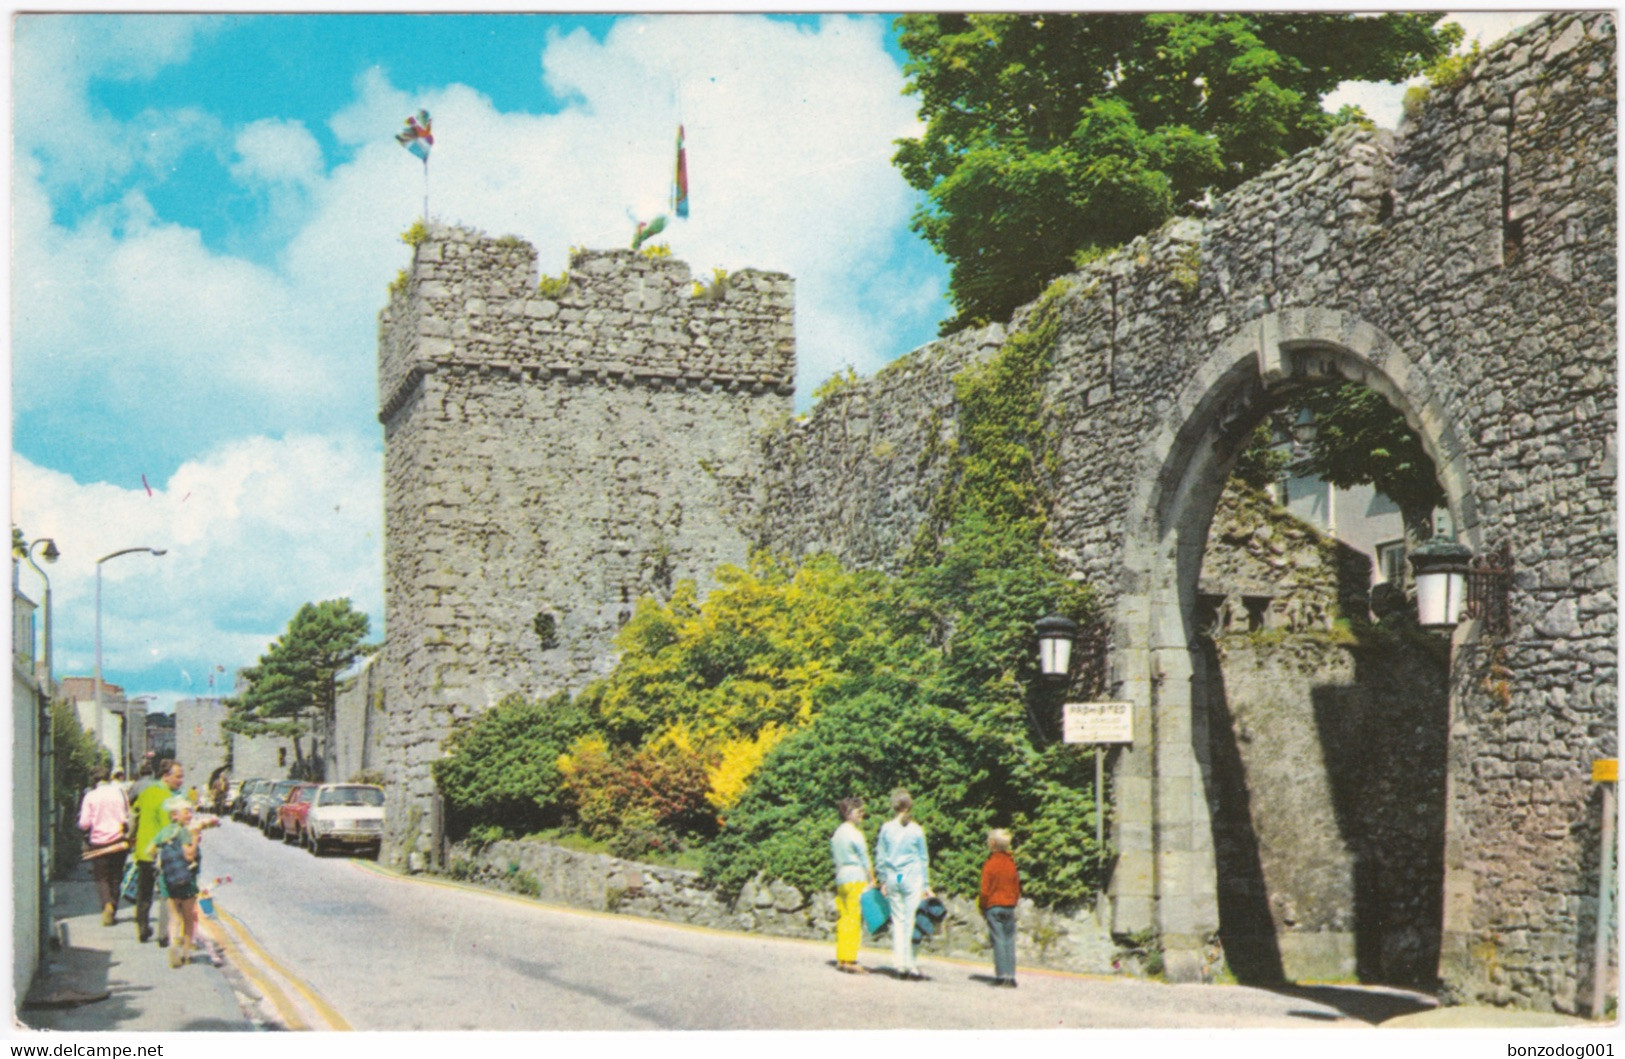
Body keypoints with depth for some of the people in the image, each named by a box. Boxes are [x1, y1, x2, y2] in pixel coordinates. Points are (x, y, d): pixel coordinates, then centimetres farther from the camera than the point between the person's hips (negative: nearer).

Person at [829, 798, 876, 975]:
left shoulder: (837, 833, 15)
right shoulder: (854, 834, -10)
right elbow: (865, 860, -9)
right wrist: (872, 881, -4)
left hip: (840, 879, 8)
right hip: (857, 879, -8)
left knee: (844, 919, 10)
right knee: (855, 919, -7)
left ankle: (841, 959, 10)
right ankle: (850, 961, -9)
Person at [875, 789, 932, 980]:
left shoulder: (886, 828, 0)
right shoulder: (917, 830, -3)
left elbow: (880, 856, 4)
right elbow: (924, 858, 4)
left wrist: (883, 881, 13)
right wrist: (926, 885, 11)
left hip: (892, 878, 2)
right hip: (913, 878, -2)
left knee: (897, 921, 9)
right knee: (912, 921, 0)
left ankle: (899, 964, 8)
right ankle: (912, 965, -1)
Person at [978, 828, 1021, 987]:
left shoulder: (990, 864, -9)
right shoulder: (1011, 864, 8)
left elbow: (985, 890, -10)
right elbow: (1017, 888, 11)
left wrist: (981, 906, 2)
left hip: (993, 906, -5)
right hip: (1009, 906, 5)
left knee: (998, 940, -4)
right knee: (1009, 941, 6)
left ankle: (1001, 975, -7)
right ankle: (1011, 975, 3)